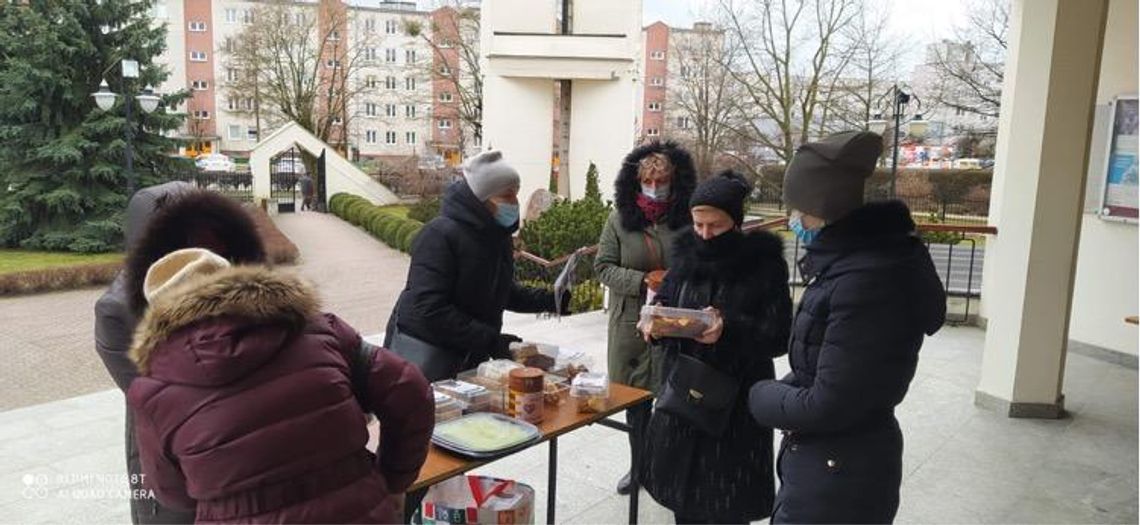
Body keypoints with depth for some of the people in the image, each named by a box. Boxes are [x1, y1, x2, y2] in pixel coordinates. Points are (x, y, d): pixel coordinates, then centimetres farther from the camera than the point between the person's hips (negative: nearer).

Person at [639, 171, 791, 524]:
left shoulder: (765, 264, -9)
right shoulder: (686, 255, 3)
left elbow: (779, 336, -12)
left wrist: (730, 329, -30)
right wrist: (655, 321, -16)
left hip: (737, 396, -4)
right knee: (680, 484, 14)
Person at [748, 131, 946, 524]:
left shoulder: (865, 280, -27)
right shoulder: (853, 258, 4)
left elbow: (828, 406, -25)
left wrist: (760, 396, -9)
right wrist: (781, 391, -3)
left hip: (838, 479, -9)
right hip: (822, 461, 9)